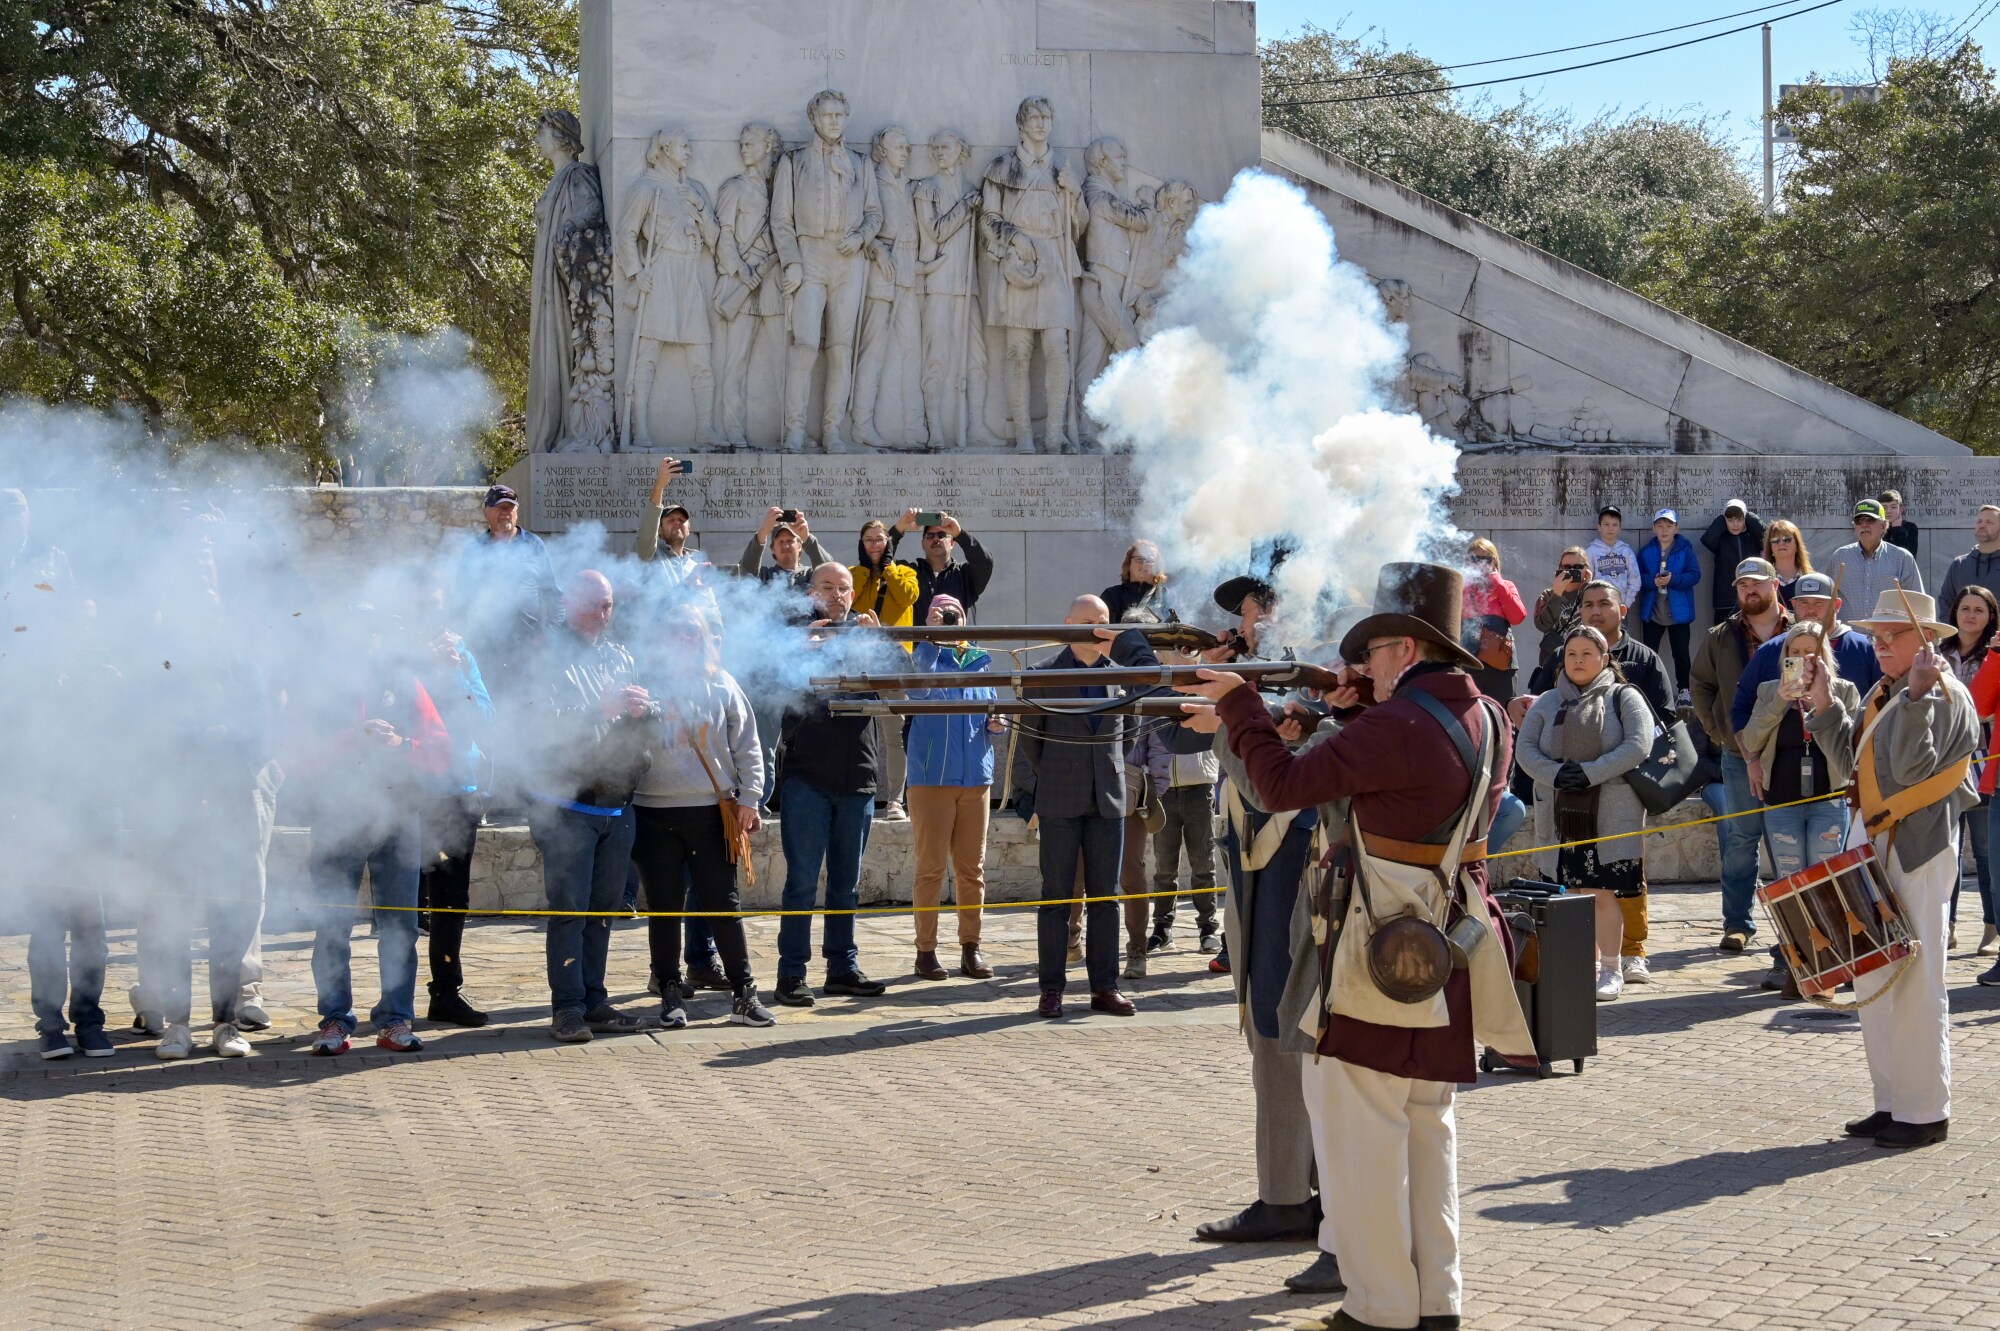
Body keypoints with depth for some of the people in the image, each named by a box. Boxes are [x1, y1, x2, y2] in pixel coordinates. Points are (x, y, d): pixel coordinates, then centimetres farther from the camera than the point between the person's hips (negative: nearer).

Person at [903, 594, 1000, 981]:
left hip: (976, 776, 4)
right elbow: (919, 687, -23)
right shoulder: (927, 656, 1)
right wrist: (930, 638, -32)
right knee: (931, 867, -2)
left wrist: (996, 724, 0)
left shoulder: (981, 662, 14)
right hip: (931, 776, -4)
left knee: (972, 868, 6)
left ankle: (970, 947, 13)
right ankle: (926, 949, 4)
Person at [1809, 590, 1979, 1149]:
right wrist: (1826, 708, 9)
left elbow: (1911, 768, -23)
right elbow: (1854, 758, 16)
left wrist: (1915, 694, -27)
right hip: (1872, 844, 9)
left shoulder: (1945, 695, -12)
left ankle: (1925, 1112, 0)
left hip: (1917, 851, -9)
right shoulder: (1882, 693, 15)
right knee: (1873, 980, 12)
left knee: (1916, 983, -6)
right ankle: (1891, 1103, 21)